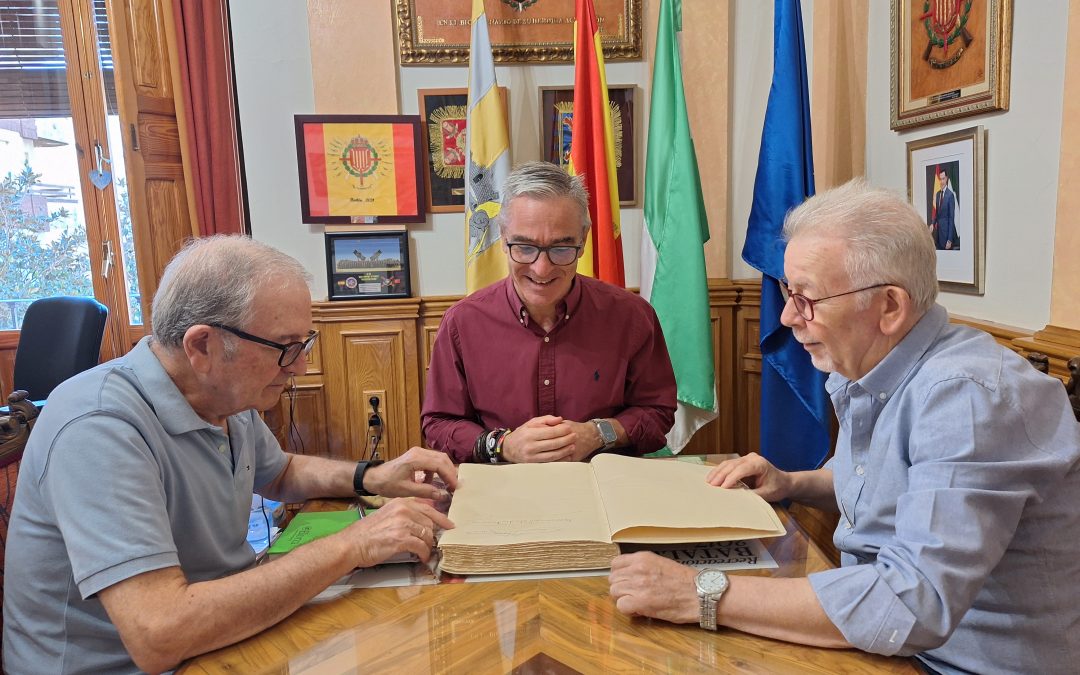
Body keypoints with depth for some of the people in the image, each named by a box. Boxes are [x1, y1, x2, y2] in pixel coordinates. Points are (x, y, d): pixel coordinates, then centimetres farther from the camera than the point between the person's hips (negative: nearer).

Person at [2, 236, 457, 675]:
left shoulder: (227, 393, -2)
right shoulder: (99, 427, -26)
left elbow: (280, 473, 17)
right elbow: (159, 635, -33)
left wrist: (370, 479, -2)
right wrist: (348, 547, -27)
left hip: (220, 635, 7)